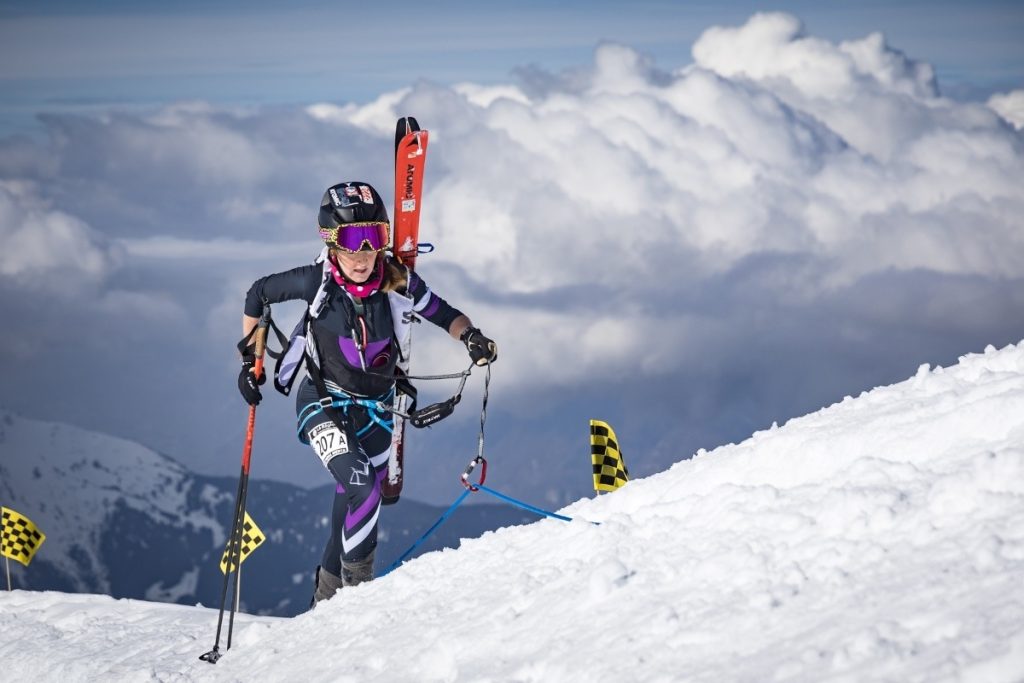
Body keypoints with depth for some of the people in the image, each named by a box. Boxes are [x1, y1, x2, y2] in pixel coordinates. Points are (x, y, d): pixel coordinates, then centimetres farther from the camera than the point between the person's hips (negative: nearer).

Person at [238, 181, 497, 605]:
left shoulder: (398, 282, -16)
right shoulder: (317, 282, -20)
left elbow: (444, 315, -3)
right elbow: (257, 295, -3)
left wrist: (471, 337, -23)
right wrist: (250, 358, -4)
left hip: (374, 408, 3)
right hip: (323, 402, -3)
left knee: (355, 506, 12)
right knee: (361, 485, -26)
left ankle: (327, 600, 33)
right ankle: (357, 587, -11)